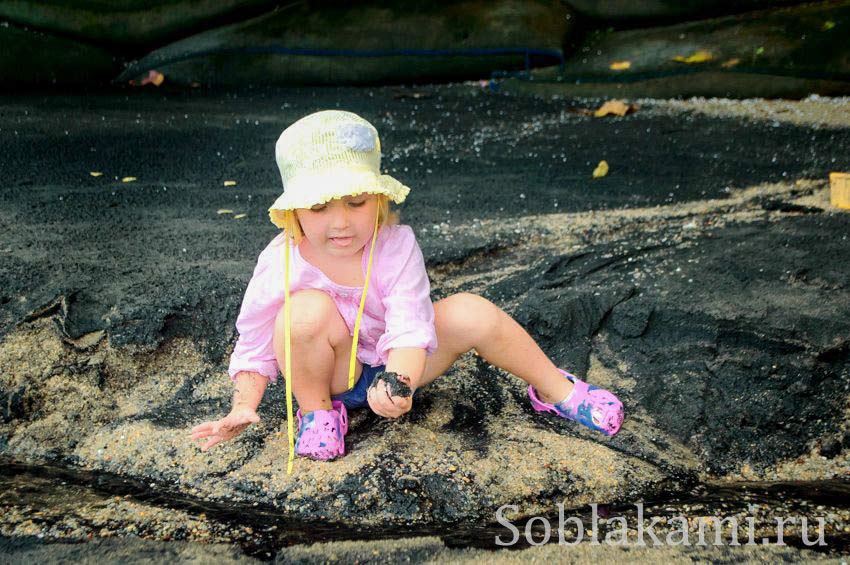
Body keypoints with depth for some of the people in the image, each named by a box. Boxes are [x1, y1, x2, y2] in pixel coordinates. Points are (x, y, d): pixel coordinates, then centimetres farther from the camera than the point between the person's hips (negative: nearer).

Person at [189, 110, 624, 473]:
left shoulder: (395, 245, -23)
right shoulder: (280, 265, -23)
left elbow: (411, 330, -32)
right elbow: (254, 347, -12)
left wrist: (397, 382, -51)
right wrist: (242, 407, -27)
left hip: (393, 364, 1)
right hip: (333, 372, -1)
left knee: (472, 313, -24)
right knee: (307, 311, -34)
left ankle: (556, 390, 3)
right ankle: (315, 409, -4)